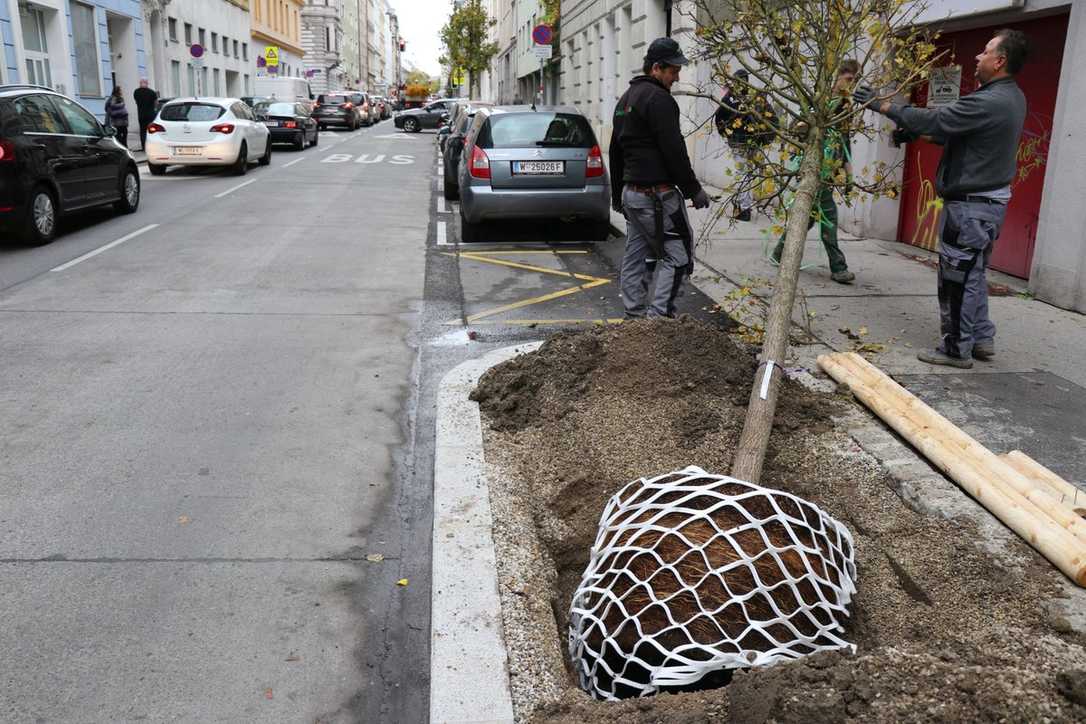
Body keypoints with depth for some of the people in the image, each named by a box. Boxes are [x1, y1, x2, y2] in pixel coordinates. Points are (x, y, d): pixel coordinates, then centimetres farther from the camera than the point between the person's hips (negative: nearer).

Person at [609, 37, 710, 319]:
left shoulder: (625, 98, 20)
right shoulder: (658, 98, -12)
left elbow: (615, 151, 25)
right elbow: (674, 150, -17)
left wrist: (618, 194, 30)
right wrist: (693, 189, -9)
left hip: (631, 191, 10)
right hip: (657, 194, -10)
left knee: (635, 258, 11)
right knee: (677, 255, -5)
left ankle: (635, 316, 15)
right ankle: (659, 315, -9)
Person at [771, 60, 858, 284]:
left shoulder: (847, 105, 14)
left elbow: (846, 141, 18)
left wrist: (849, 175, 14)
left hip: (831, 169, 8)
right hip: (816, 166, -8)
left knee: (811, 214, 8)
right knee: (828, 214, -6)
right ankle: (838, 266, 3)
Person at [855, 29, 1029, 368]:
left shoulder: (989, 103, -23)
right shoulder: (1012, 97, 9)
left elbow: (933, 120, -23)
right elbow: (954, 129, 15)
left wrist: (882, 105, -15)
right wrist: (917, 133, 10)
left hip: (970, 205, -10)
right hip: (990, 200, 10)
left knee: (957, 277, 0)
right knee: (974, 274, 19)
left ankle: (957, 349, 8)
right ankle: (981, 339, 29)